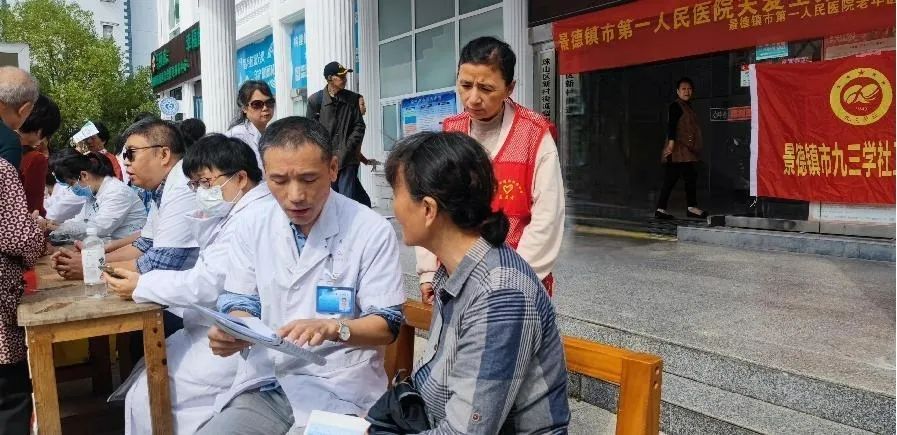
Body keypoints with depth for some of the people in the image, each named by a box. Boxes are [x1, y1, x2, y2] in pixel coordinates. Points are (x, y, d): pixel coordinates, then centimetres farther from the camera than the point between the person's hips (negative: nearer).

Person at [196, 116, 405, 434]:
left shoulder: (373, 231, -11)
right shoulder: (252, 226, 3)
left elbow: (386, 325, -9)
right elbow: (241, 301, 9)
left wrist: (331, 328, -28)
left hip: (339, 390, -4)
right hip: (264, 383, 4)